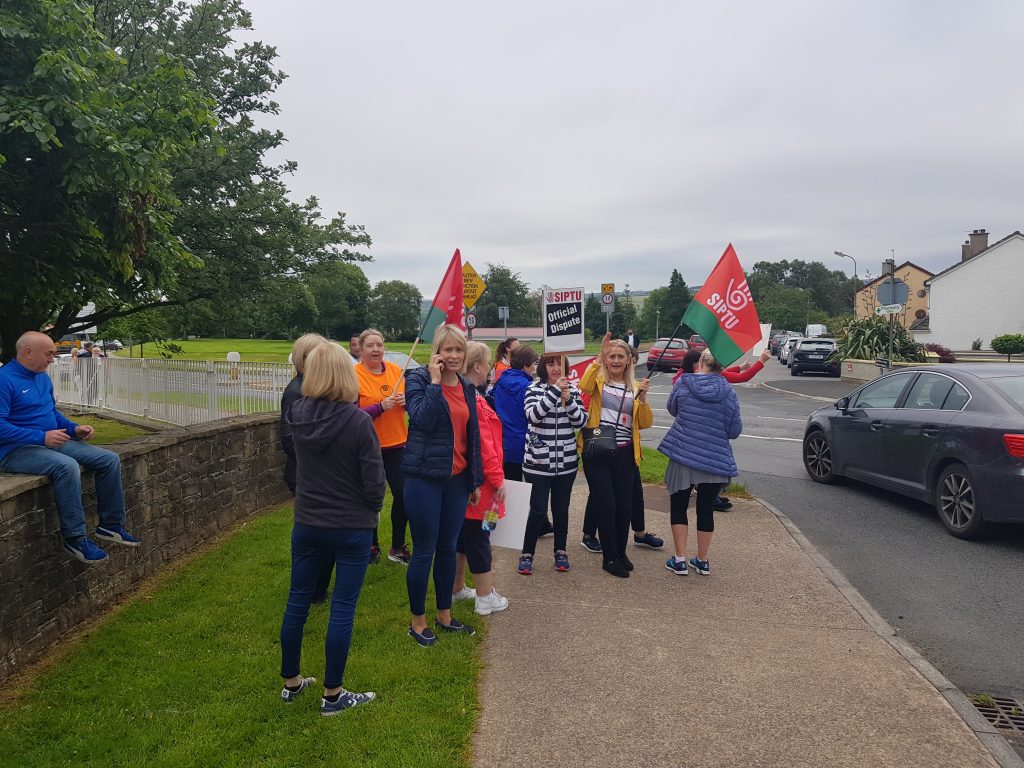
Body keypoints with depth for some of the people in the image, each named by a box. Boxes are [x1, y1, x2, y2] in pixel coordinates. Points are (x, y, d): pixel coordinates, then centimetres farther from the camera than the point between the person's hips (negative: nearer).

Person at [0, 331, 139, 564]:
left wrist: (75, 428, 5)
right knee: (67, 466, -37)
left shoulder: (42, 377, 13)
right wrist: (42, 437, -28)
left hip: (50, 442, 9)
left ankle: (110, 525, 4)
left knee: (110, 459, -4)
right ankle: (75, 538, -26)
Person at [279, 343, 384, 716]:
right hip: (353, 528, -4)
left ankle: (291, 682, 33)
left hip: (307, 525, 5)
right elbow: (374, 479, -16)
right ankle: (333, 695, 17)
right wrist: (373, 509, 3)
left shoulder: (298, 415, -7)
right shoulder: (358, 422, -21)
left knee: (297, 602, 17)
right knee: (342, 609, 6)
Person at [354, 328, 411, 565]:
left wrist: (406, 400, -11)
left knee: (402, 494, 7)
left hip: (397, 445, 4)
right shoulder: (354, 375, -12)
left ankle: (398, 547, 24)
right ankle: (372, 546, 28)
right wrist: (381, 407, -26)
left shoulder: (395, 370, 2)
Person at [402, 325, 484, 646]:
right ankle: (418, 621, 19)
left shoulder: (467, 388, 9)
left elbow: (473, 435, 12)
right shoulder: (418, 379, -8)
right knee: (424, 551, 3)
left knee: (448, 548, 15)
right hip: (424, 478, -6)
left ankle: (444, 615, 30)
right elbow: (423, 420, -24)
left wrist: (475, 480, 13)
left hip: (457, 478, 6)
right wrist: (435, 381, -21)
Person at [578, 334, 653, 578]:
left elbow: (645, 423, 3)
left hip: (624, 454, 3)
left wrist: (642, 398, -12)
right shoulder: (599, 379, 2)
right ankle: (609, 557, 14)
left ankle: (621, 552, 30)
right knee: (606, 505, -2)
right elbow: (584, 386, -24)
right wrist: (599, 357, -28)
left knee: (625, 505, 9)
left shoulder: (635, 388, 11)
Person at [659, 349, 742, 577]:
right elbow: (734, 431, -2)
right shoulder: (729, 392, -5)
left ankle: (680, 560, 10)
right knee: (706, 509, 14)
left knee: (679, 506, 11)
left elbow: (672, 409, 11)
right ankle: (702, 561, 23)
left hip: (683, 455, -1)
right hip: (715, 460, 1)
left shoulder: (682, 383, -7)